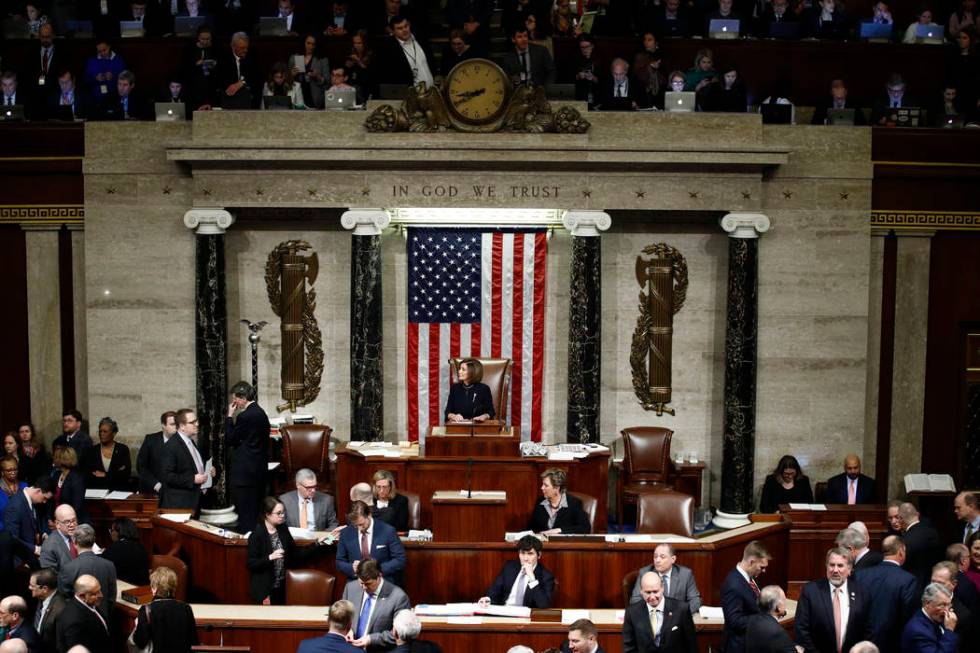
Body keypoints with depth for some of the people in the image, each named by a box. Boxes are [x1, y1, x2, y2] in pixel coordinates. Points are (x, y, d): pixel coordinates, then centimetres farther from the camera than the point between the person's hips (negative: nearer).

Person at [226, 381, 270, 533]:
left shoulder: (244, 416, -18)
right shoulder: (261, 413, 10)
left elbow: (229, 440, -11)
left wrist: (230, 416, -5)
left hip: (245, 472, -9)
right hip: (260, 469, 9)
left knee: (245, 512, -4)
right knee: (256, 509, 16)